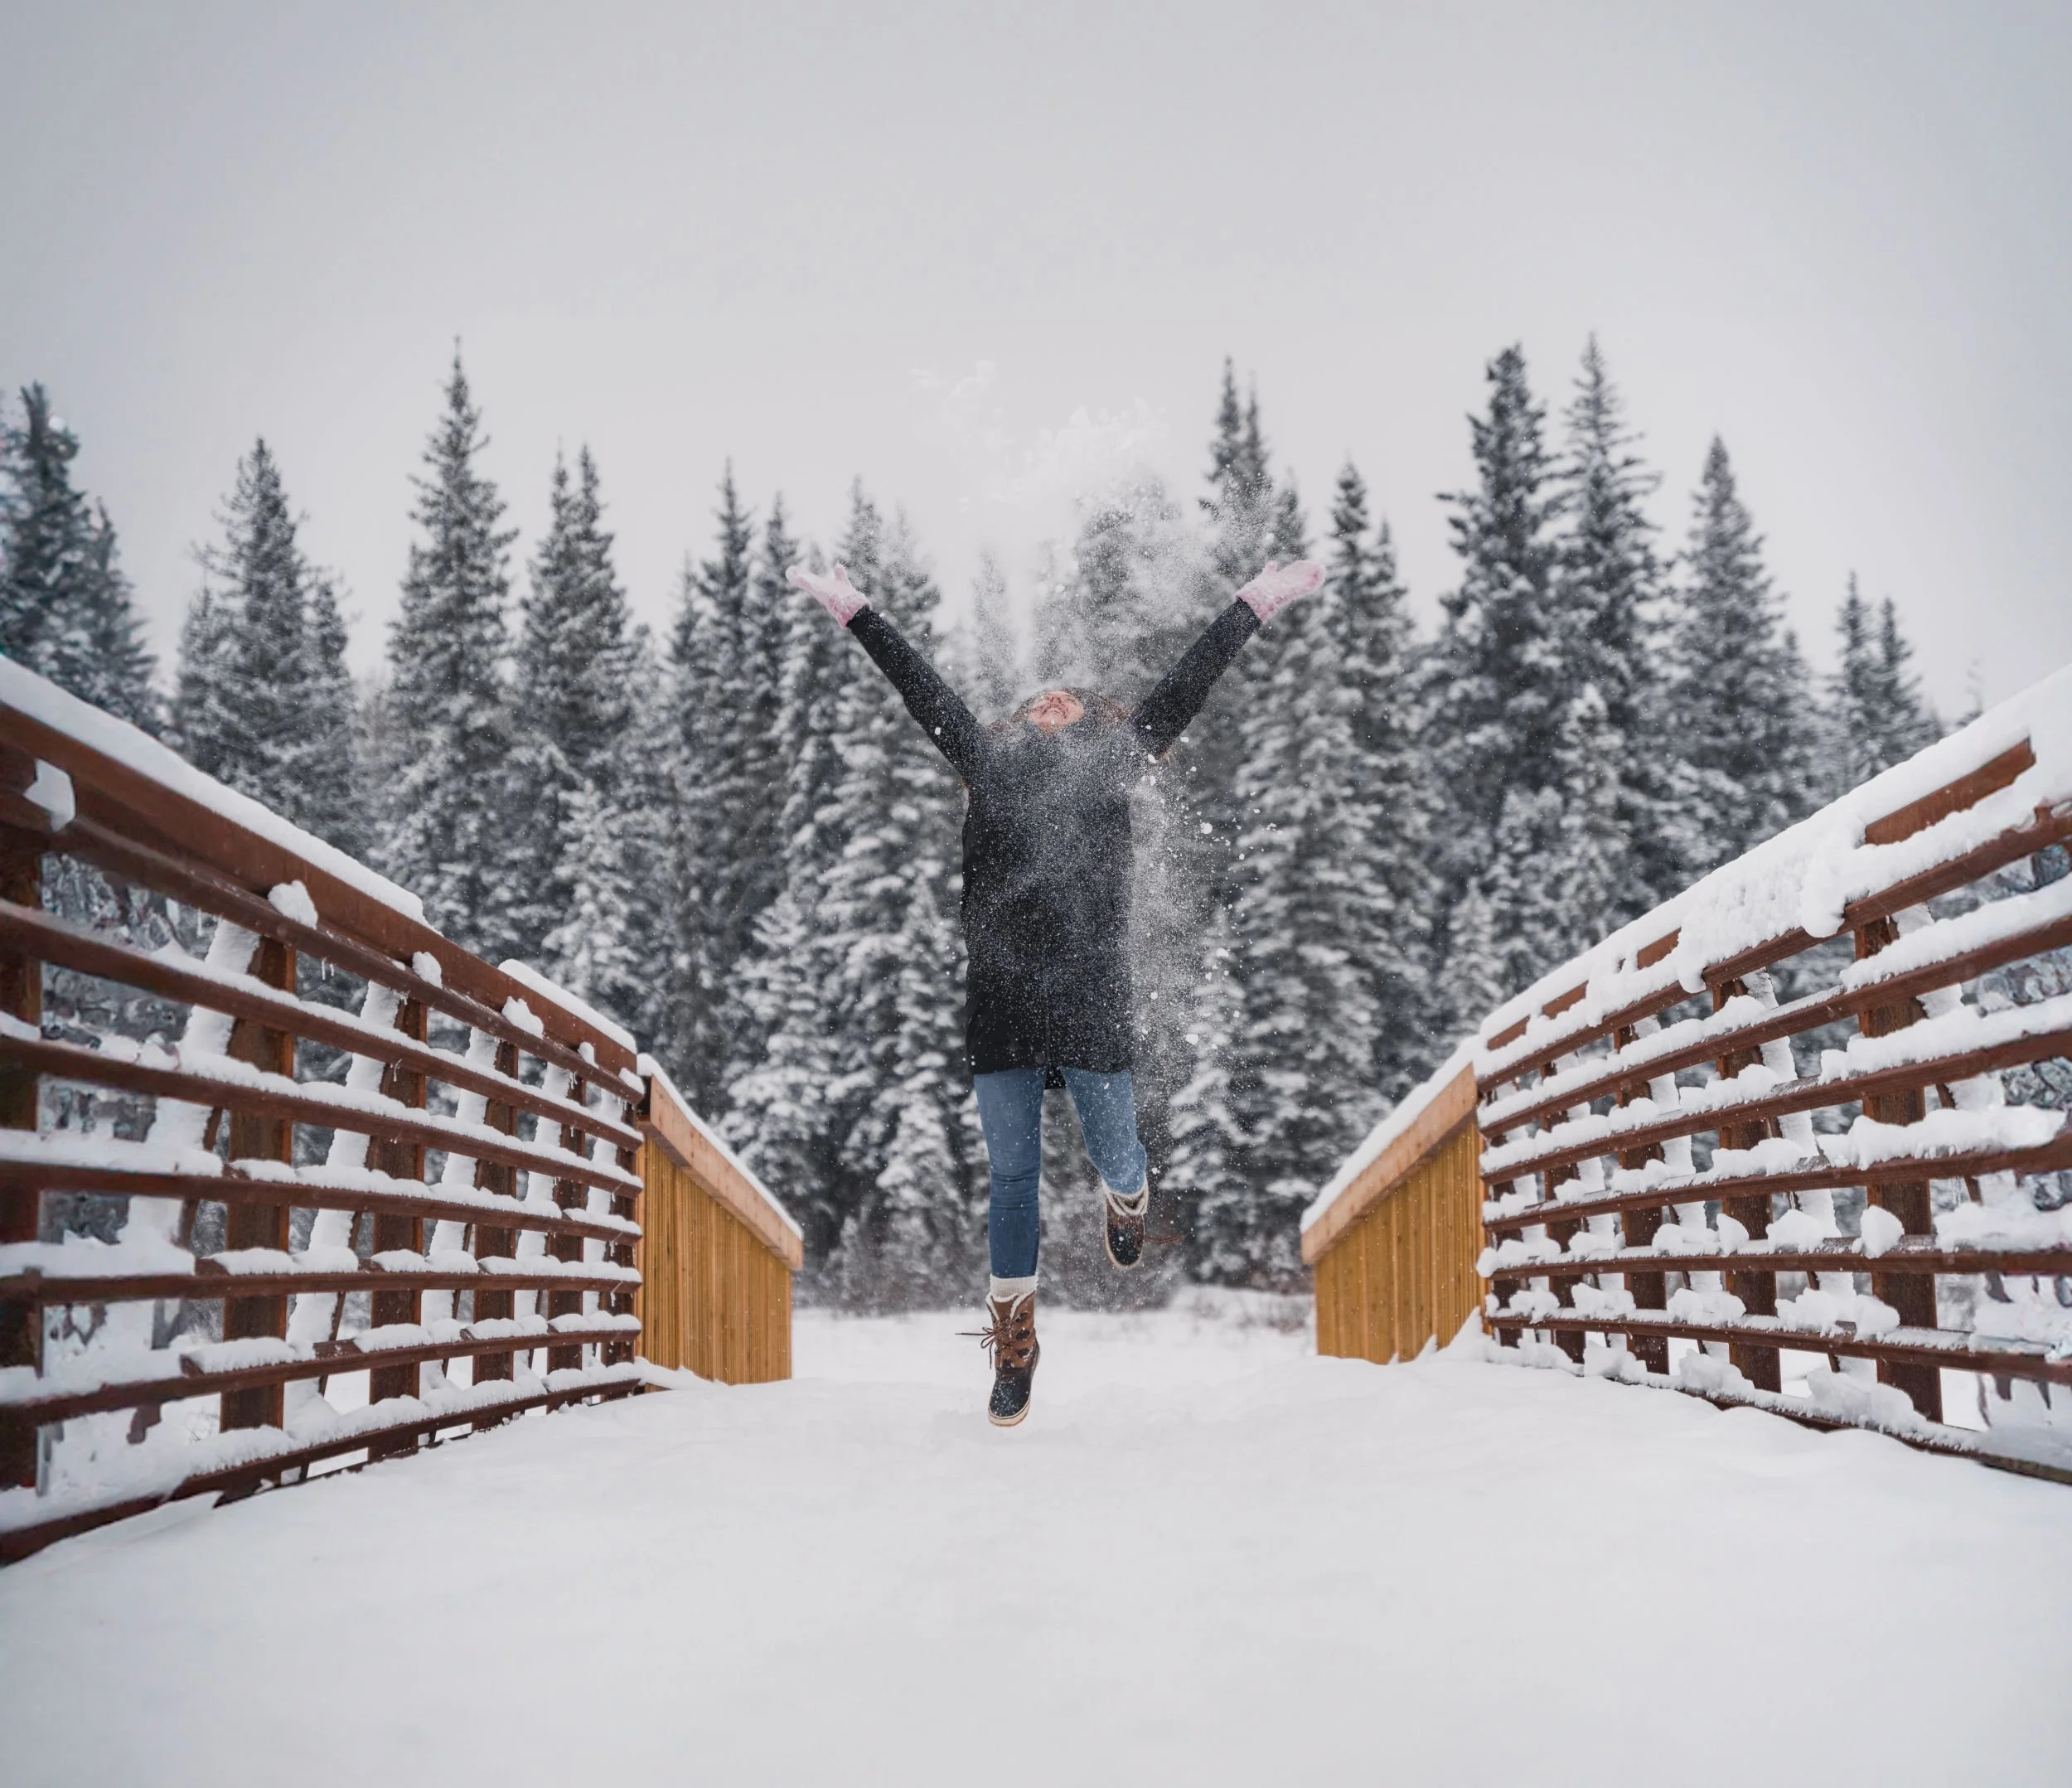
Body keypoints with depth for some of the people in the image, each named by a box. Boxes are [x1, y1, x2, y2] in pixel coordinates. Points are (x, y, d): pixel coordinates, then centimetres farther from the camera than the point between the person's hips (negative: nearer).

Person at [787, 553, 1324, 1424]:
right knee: (1011, 1176, 6)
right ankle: (1013, 1335, 20)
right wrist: (854, 611, 35)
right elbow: (922, 688, 26)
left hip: (1092, 1008, -1)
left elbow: (1186, 684, 22)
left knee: (1115, 1158, 6)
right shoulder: (988, 761, 17)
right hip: (998, 1008, 1)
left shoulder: (1115, 759, 15)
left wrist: (1257, 602, 29)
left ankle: (1126, 1198, 43)